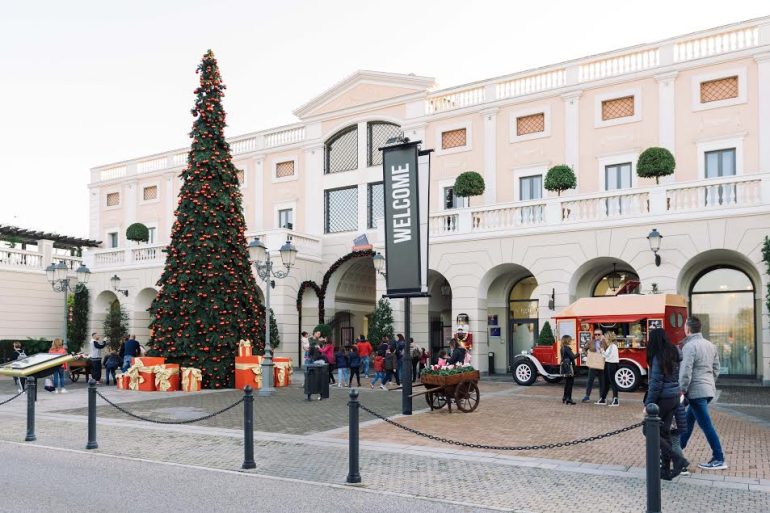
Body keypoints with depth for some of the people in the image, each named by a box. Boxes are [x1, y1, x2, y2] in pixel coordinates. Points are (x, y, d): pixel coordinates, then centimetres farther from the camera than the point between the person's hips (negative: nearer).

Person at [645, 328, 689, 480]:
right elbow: (679, 376, 11)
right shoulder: (674, 353, 6)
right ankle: (666, 470, 16)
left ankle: (678, 459, -5)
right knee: (664, 432, 13)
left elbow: (656, 383, -17)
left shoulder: (658, 357, -17)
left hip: (662, 398, -8)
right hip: (675, 397, 8)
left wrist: (648, 404, -12)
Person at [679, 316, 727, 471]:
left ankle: (719, 460, 1)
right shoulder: (710, 345, 10)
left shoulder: (689, 346, -16)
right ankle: (679, 447, 31)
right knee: (689, 419, 20)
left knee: (706, 425, -3)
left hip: (696, 391, -9)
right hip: (709, 390, 9)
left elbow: (686, 372, -20)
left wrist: (682, 391, -12)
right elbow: (716, 369, 15)